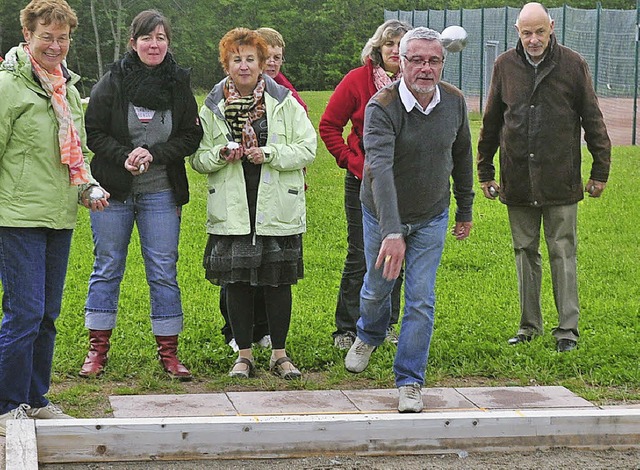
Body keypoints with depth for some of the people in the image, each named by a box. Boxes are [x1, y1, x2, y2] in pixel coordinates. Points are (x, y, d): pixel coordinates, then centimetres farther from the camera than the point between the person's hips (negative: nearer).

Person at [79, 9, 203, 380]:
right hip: (113, 191, -1)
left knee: (164, 273, 2)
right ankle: (98, 349, 16)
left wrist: (153, 153, -14)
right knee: (107, 269, 6)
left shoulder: (179, 85, 2)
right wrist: (125, 156, -17)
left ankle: (169, 352, 11)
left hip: (161, 194, 1)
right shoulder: (113, 82, -3)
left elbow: (191, 137, 1)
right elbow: (93, 132, -2)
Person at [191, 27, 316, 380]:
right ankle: (244, 354, 16)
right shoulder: (212, 108, 7)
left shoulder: (284, 103, 2)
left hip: (278, 209, -1)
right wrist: (220, 156, -12)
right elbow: (198, 159, 9)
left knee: (278, 281, 4)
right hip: (232, 211, 1)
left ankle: (279, 354, 17)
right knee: (236, 282, 3)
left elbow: (307, 148, -2)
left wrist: (269, 154, -15)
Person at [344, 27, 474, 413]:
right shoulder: (382, 107, -28)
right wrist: (392, 232, -52)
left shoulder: (454, 102, -13)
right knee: (377, 287, 18)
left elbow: (462, 155, 5)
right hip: (383, 215, -2)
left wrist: (466, 209, 12)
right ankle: (369, 337, 52)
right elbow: (380, 169, -41)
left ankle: (410, 383, 6)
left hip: (432, 218, 2)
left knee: (422, 300, -4)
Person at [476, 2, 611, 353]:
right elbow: (490, 123, 14)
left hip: (560, 181, -3)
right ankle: (529, 325, 20)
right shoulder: (505, 66, 6)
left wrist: (600, 170, 3)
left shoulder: (572, 64, -1)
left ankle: (568, 328, 6)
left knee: (562, 253, 0)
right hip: (517, 180, 3)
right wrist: (485, 172, 14)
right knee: (525, 252, 10)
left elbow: (592, 120, 4)